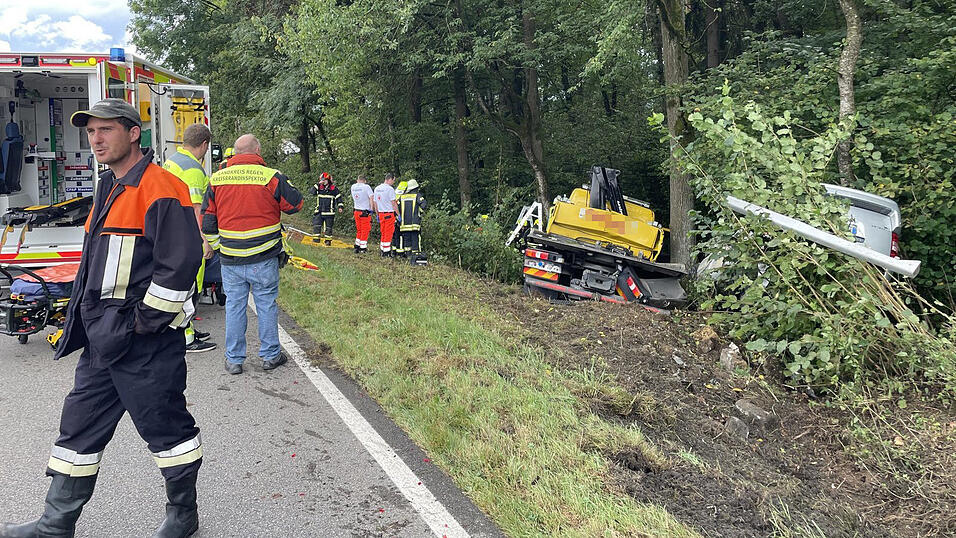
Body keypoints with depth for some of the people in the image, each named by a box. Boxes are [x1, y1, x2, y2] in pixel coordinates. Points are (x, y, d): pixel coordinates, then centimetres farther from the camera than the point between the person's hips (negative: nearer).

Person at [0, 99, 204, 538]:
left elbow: (180, 262, -22)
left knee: (165, 427, 3)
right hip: (102, 338, 10)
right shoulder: (109, 189, 18)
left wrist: (146, 321, -18)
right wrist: (82, 318, 20)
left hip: (144, 340, -10)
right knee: (79, 426, 15)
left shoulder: (159, 188, -14)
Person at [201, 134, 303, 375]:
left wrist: (217, 246, 21)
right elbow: (295, 204, 3)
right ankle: (270, 355, 20)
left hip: (230, 259, 3)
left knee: (234, 305, 11)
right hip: (264, 258, -2)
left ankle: (234, 360, 18)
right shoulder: (271, 177, -8)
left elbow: (207, 219, 9)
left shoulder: (216, 179, 3)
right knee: (267, 305, 10)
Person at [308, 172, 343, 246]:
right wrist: (318, 184, -11)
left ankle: (328, 240, 13)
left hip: (329, 212, -2)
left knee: (328, 227, 3)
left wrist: (340, 206, -6)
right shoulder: (319, 188, 7)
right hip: (319, 212, 2)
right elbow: (311, 192, -6)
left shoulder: (334, 189, 1)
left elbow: (338, 198, 6)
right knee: (316, 225, -4)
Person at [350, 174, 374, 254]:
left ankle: (357, 247, 17)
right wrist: (371, 209, -10)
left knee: (359, 230, 17)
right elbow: (371, 198, -16)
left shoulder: (353, 187, 5)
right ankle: (363, 249, 4)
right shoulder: (366, 187, -12)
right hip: (365, 212, -5)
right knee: (365, 230, 3)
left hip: (356, 211, 5)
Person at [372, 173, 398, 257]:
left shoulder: (377, 189, 11)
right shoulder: (390, 189, -12)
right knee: (388, 233, -2)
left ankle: (383, 252, 15)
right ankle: (387, 253, -1)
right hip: (389, 214, -7)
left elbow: (374, 202, 16)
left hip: (380, 213, 7)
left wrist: (377, 214, 22)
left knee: (383, 233, 13)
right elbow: (394, 203, -12)